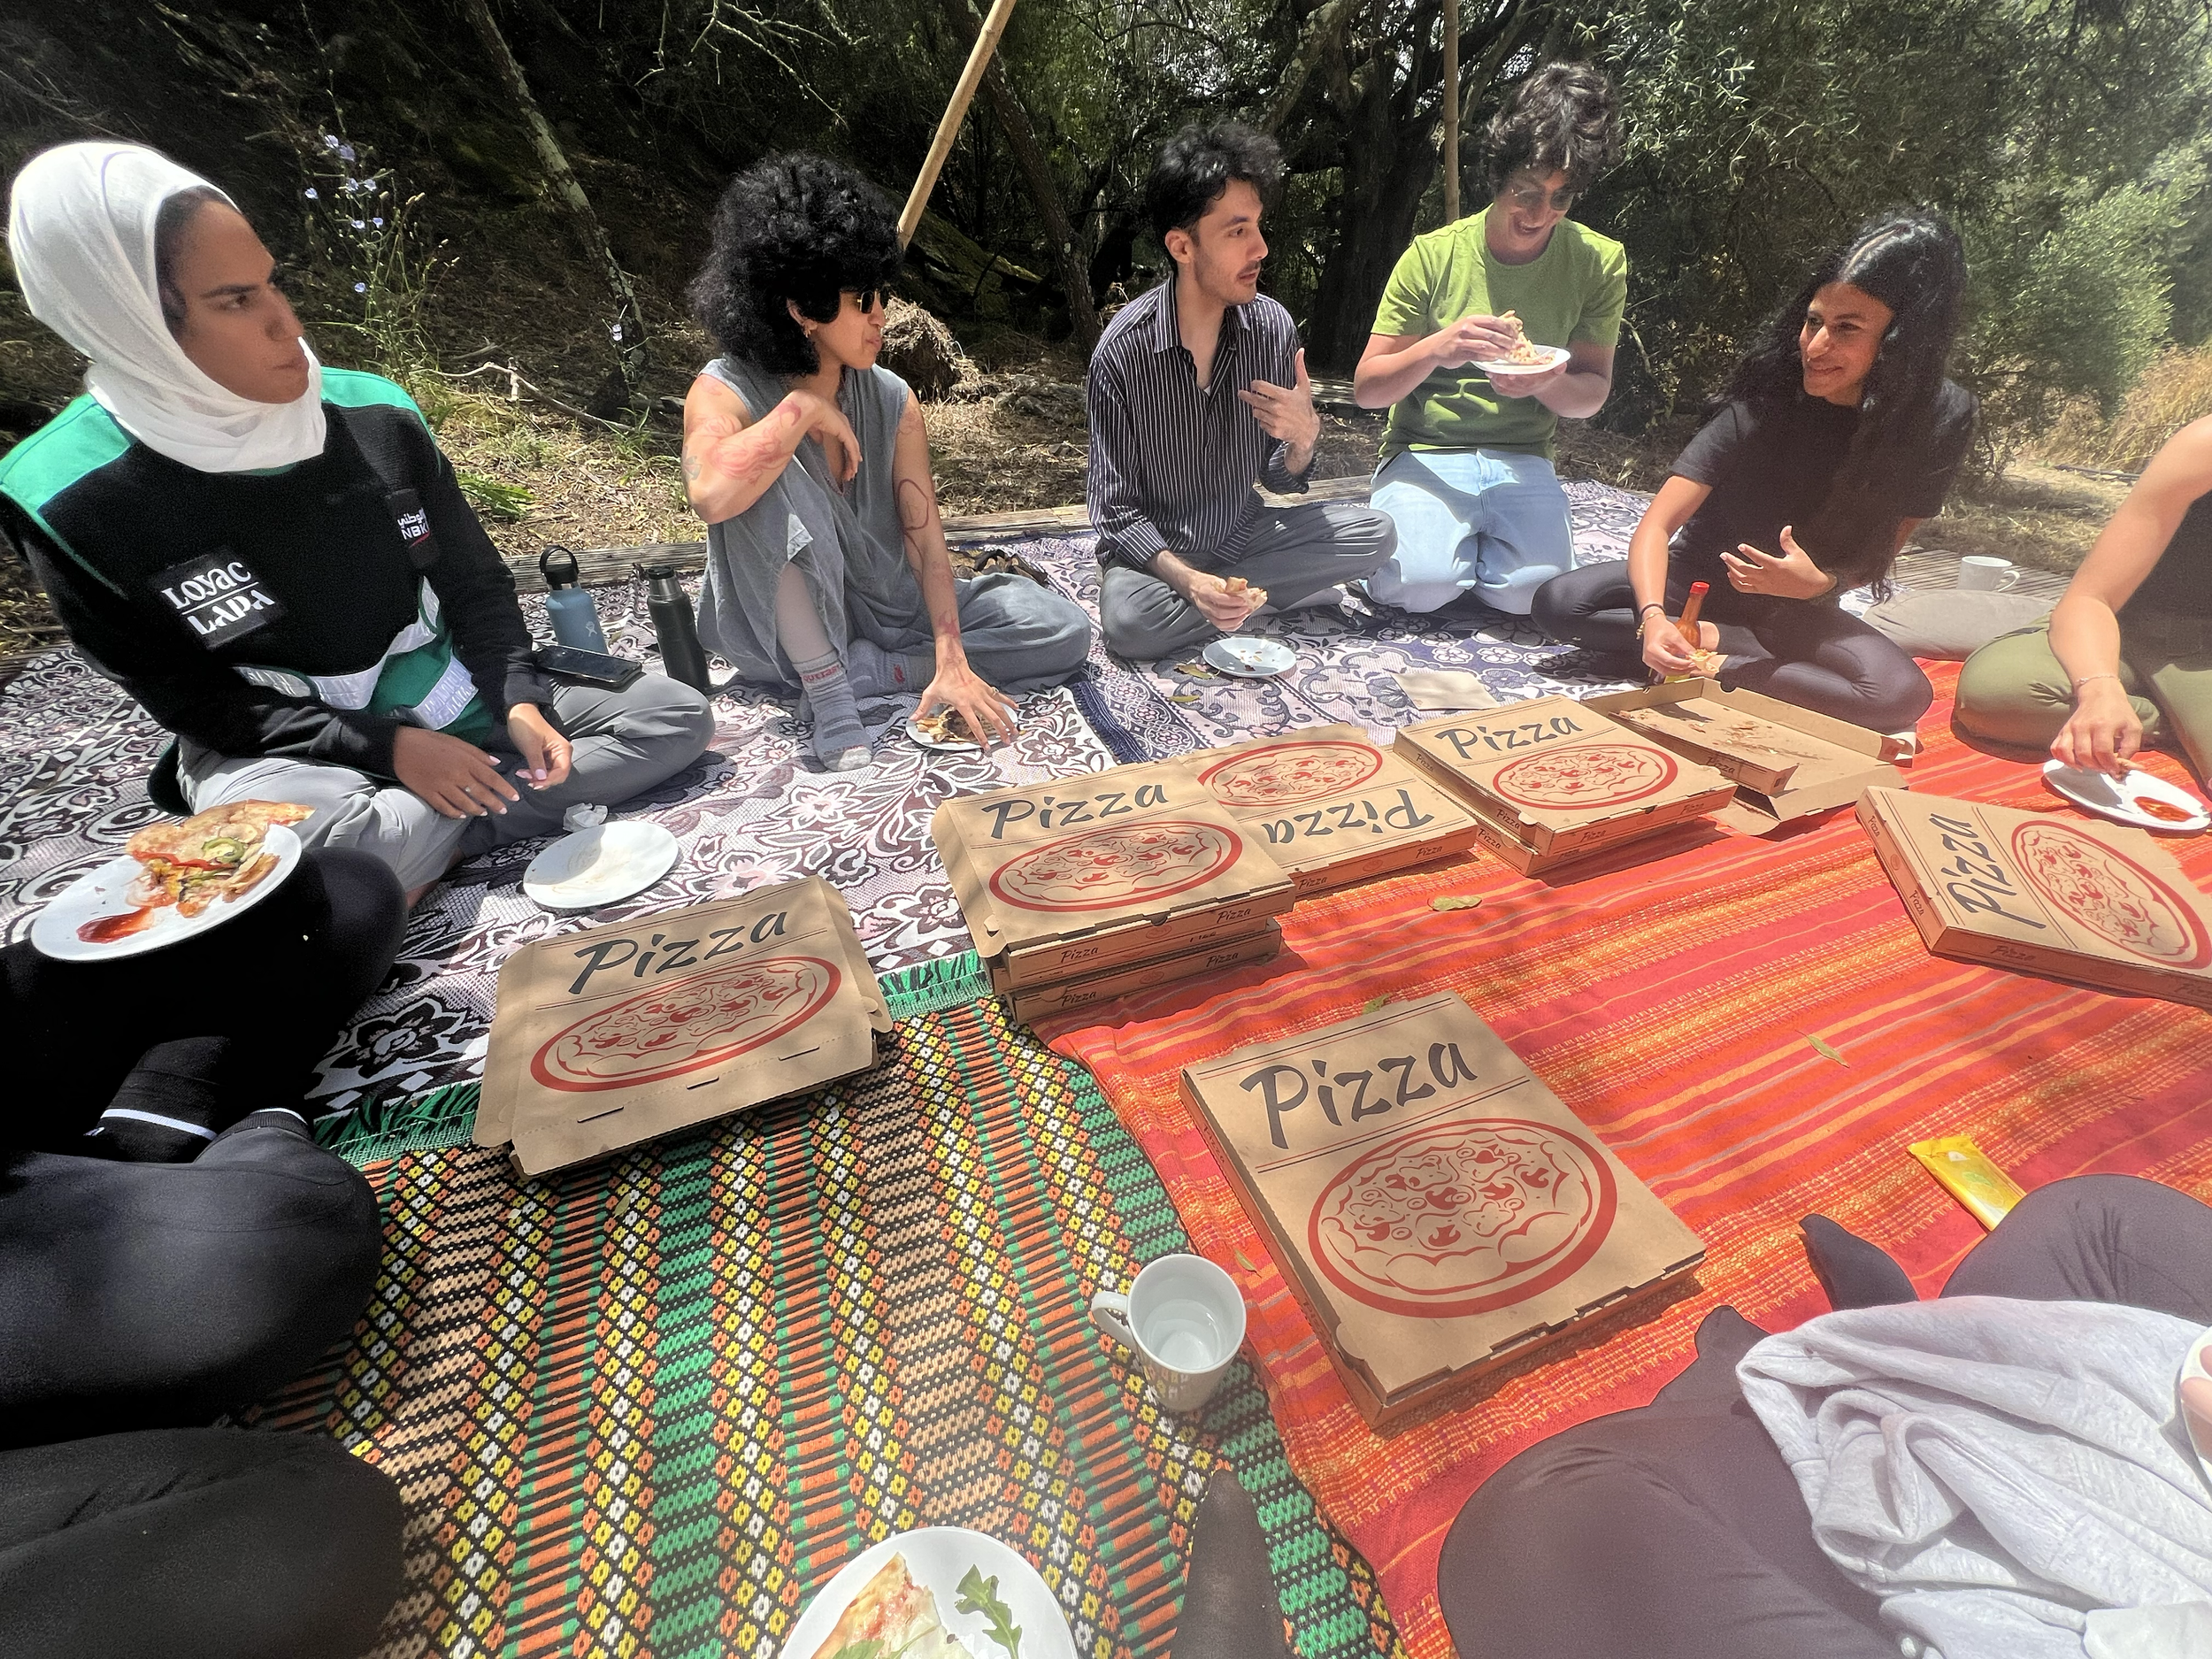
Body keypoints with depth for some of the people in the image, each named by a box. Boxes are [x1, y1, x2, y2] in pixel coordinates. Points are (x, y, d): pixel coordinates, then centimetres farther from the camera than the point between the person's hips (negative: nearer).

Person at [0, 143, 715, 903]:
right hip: (283, 752, -4)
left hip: (450, 706, 5)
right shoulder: (75, 502, -11)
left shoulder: (375, 415, -3)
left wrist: (520, 703, -12)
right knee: (351, 845, -41)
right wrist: (385, 746, -21)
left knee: (680, 714, -9)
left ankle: (425, 836, -15)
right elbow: (189, 698, -8)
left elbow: (475, 584, 4)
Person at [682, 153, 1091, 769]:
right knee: (768, 481, -32)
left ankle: (866, 672, -15)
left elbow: (925, 538, -12)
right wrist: (802, 409, -27)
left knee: (1064, 631, -9)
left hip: (889, 606, 4)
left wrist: (950, 660, -22)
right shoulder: (724, 392, -13)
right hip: (786, 625, -3)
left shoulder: (892, 402, -3)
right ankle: (826, 691, -26)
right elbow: (709, 496, -37)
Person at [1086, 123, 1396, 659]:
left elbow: (1280, 478, 3)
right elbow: (1115, 506, -15)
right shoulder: (1124, 347, -17)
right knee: (1128, 621, -36)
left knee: (1374, 533, -14)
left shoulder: (1272, 326, -5)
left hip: (1241, 534, 4)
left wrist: (1304, 437, -21)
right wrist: (1188, 580, -32)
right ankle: (1268, 599, -13)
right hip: (1156, 549, -3)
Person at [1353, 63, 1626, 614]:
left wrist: (1546, 383, -18)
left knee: (1532, 590, -26)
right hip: (1425, 454, -1)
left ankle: (1464, 545, 7)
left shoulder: (1600, 262, 3)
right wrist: (1436, 348, -25)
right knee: (1419, 584, -30)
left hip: (1522, 460, 2)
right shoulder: (1434, 254, -3)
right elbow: (1366, 388, -5)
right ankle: (1425, 531, 7)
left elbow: (1592, 393, 5)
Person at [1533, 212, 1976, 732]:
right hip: (1700, 578, -1)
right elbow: (1656, 524, -25)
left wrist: (1819, 583, -28)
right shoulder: (1764, 396, -18)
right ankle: (1717, 640, -18)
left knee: (1903, 695, -30)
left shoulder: (1941, 417, -11)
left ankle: (1716, 664, -21)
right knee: (1558, 602, -27)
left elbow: (1877, 556, -5)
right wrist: (1653, 616, -44)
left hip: (1798, 606, 1)